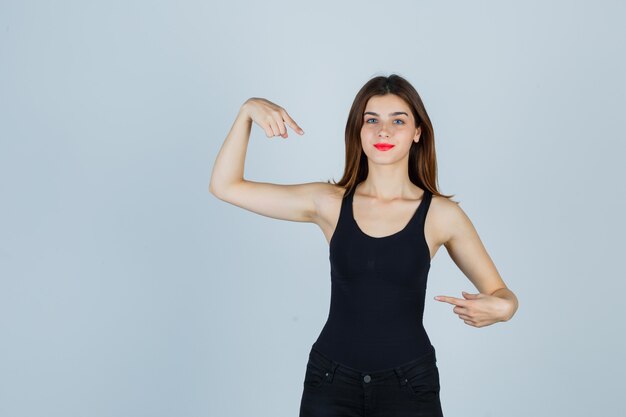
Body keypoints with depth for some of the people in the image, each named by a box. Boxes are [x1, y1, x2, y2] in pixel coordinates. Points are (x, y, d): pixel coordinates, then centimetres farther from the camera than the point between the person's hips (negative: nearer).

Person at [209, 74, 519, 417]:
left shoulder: (441, 214, -6)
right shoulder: (329, 203, -3)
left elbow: (500, 293, 1)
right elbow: (224, 186, -2)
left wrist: (501, 307, -22)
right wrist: (248, 110, -12)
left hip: (409, 383, 0)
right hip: (330, 380, 1)